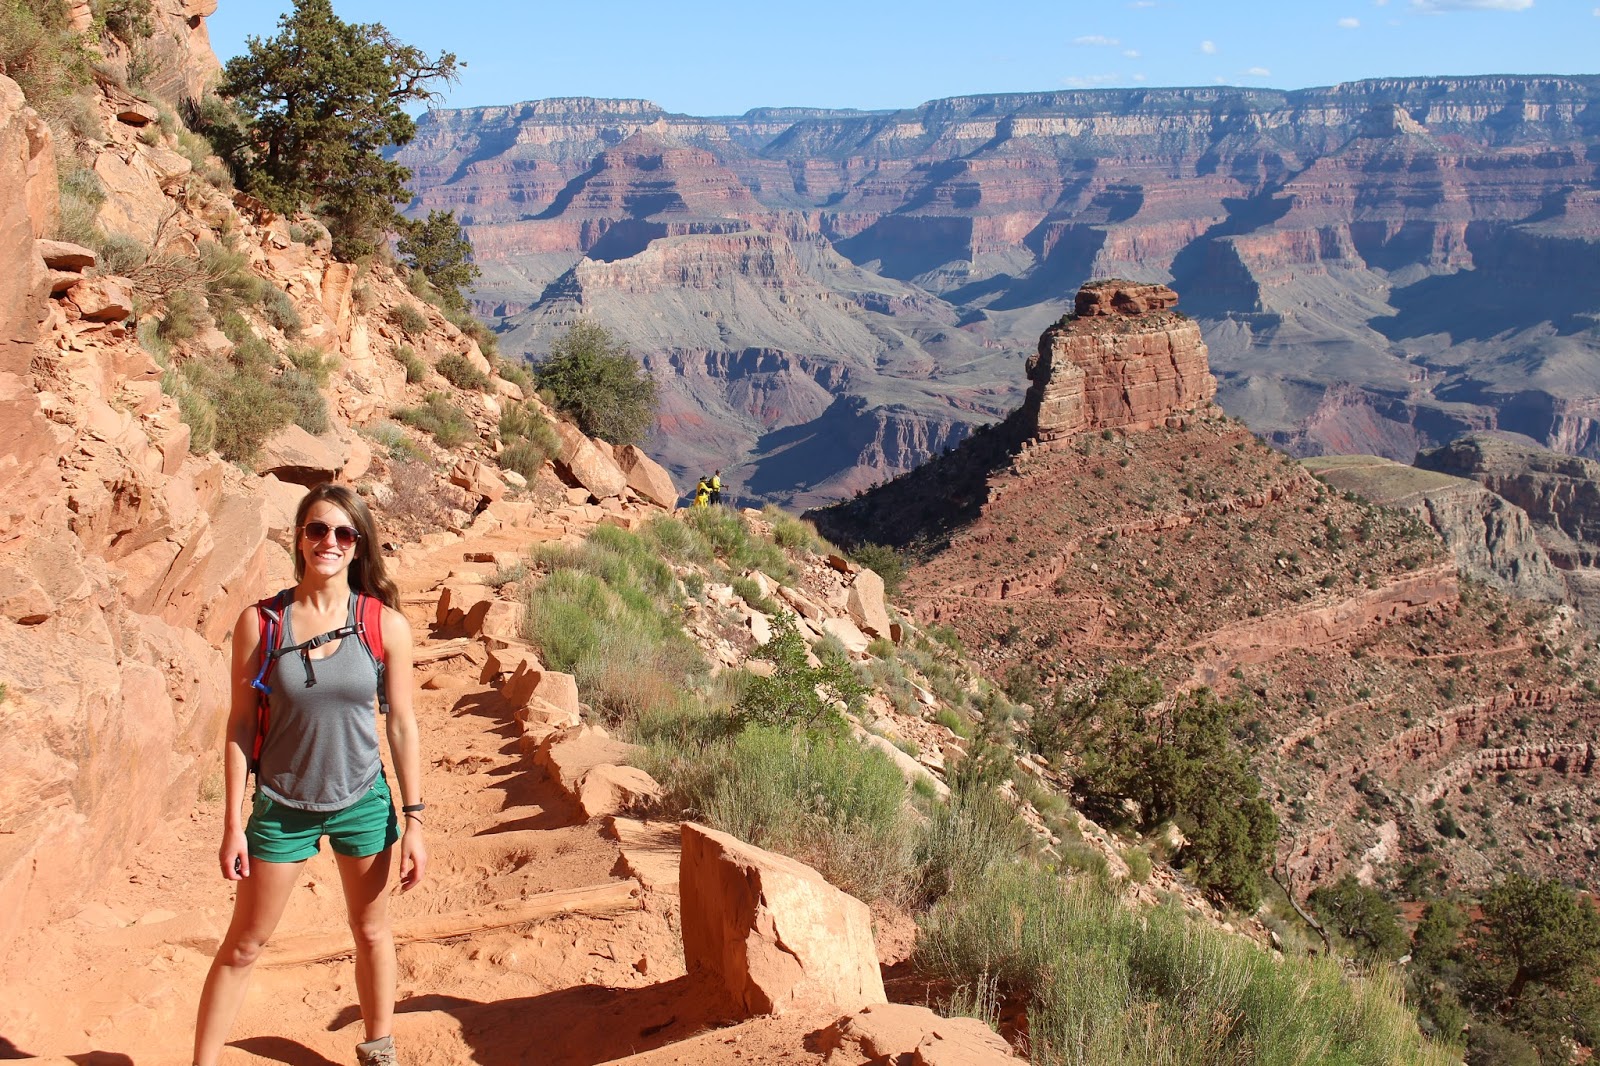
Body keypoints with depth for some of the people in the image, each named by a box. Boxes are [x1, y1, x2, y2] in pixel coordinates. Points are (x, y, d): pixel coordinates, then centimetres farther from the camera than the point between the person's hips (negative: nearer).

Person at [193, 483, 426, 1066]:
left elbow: (402, 723, -3)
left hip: (362, 803, 1)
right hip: (282, 806, -1)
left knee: (371, 932, 17)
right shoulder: (260, 621, -10)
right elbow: (240, 723, -5)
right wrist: (232, 823, -6)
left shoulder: (386, 625, -9)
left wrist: (413, 821, -3)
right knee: (242, 946, 8)